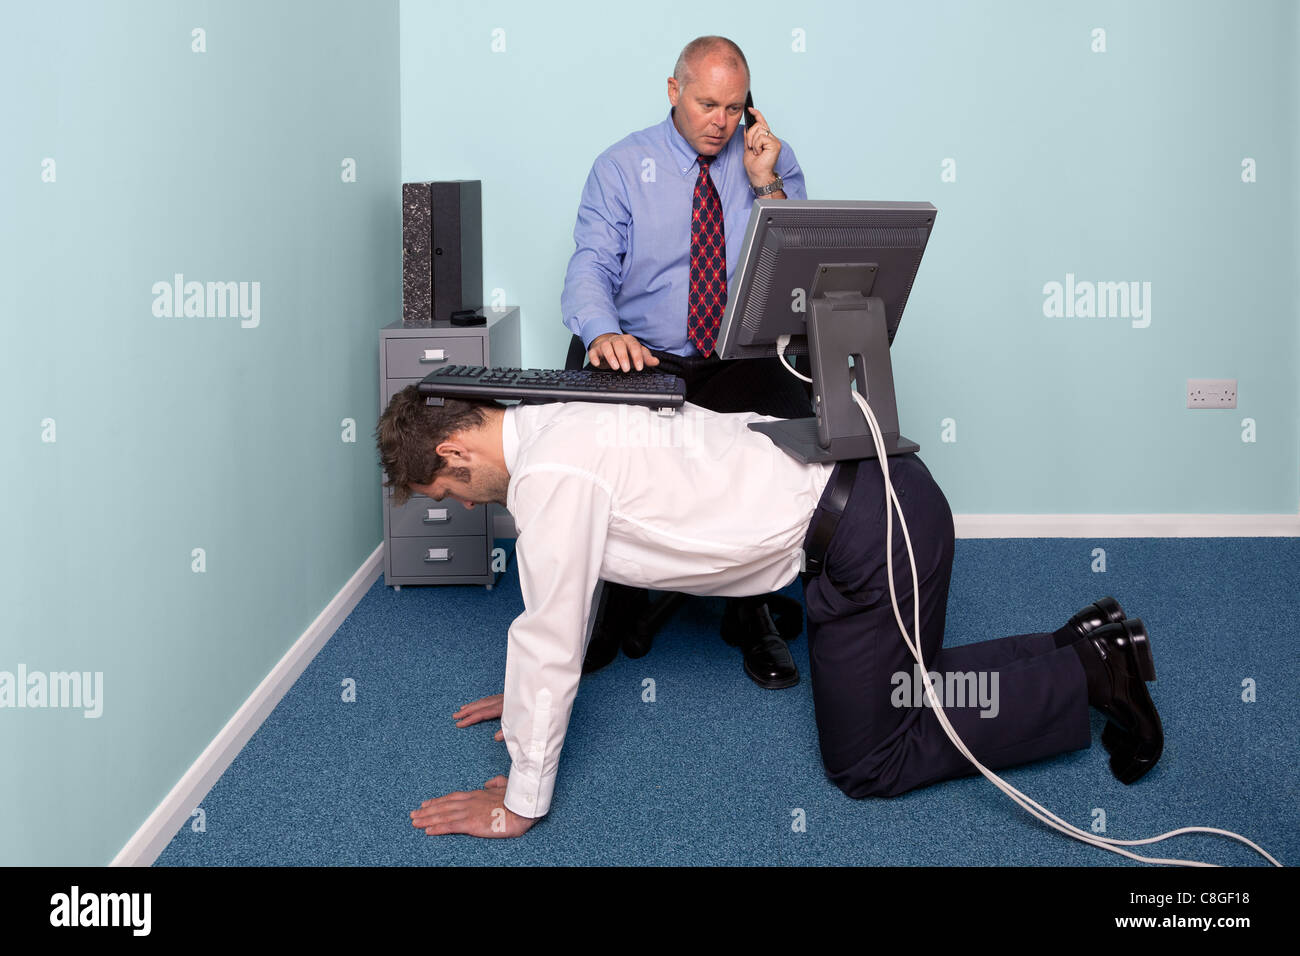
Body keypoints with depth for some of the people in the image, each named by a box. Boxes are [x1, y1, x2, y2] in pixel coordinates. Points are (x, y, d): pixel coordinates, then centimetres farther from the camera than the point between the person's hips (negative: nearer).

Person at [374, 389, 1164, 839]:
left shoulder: (549, 472, -18)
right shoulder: (554, 427, 12)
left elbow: (552, 638, -15)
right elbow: (567, 580, 26)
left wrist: (519, 805, -5)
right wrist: (534, 690, 34)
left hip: (874, 531, -10)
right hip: (870, 491, 10)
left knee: (868, 761, 4)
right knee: (892, 693, 25)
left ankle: (1086, 675, 6)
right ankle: (1089, 644, 25)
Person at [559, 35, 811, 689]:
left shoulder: (773, 161, 10)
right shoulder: (622, 167, 6)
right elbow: (591, 267, -7)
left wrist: (767, 188, -12)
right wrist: (603, 332, -29)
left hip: (743, 364, 1)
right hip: (645, 362, -1)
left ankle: (755, 611, -10)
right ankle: (617, 603, -4)